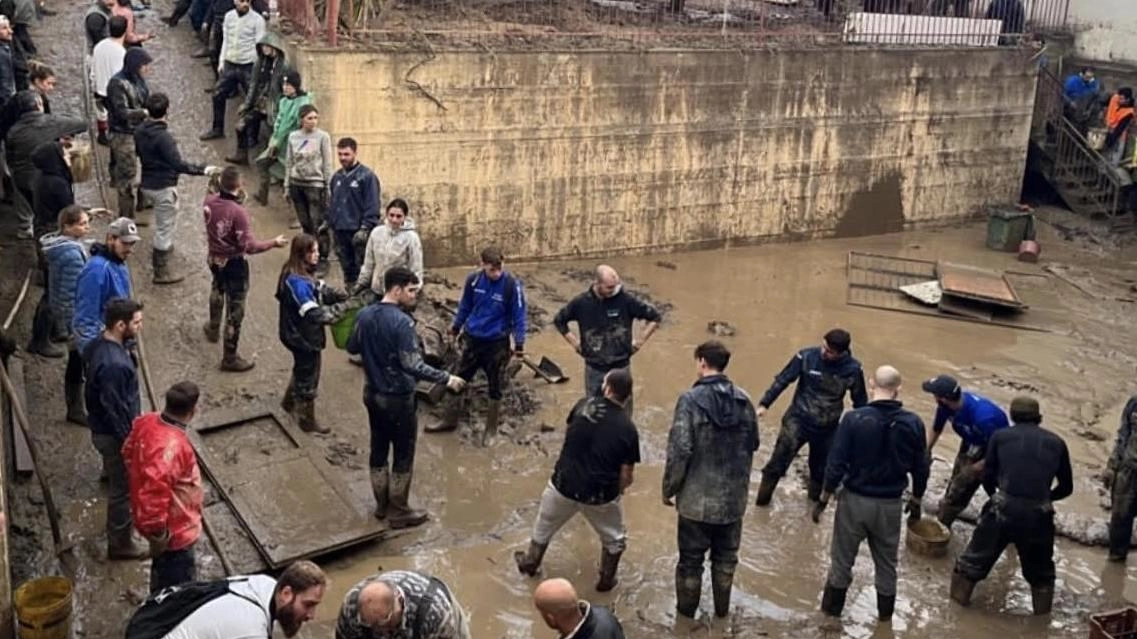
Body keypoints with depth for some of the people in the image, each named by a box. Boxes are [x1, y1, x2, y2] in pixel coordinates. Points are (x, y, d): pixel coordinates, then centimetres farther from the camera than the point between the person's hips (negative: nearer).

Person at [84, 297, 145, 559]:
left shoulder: (97, 345, -3)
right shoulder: (114, 364, -35)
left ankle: (117, 525, 50)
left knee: (118, 483, 29)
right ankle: (120, 544, 26)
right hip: (114, 435, -9)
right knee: (123, 489, 9)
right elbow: (115, 410, -28)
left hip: (103, 428, 9)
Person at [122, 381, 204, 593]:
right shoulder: (171, 446, -37)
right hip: (174, 530, -9)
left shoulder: (147, 422, -8)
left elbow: (129, 452, 11)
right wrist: (158, 531, -26)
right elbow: (155, 490, -40)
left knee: (163, 572, 32)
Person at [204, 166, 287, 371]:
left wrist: (214, 186, 24)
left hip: (214, 259, 7)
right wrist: (273, 243, -17)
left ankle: (213, 328, 60)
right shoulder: (239, 212, -30)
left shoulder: (209, 201, -11)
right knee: (235, 310, 6)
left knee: (218, 289, 38)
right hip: (234, 264, -7)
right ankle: (230, 358, 15)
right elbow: (249, 246, -29)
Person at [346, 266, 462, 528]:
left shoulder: (364, 315, -2)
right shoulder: (402, 322, -25)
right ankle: (398, 512, 18)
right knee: (403, 455, 8)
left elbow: (352, 348, 12)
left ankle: (382, 504, 32)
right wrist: (446, 379, -22)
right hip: (397, 398, -7)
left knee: (378, 449, 19)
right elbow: (412, 365, -29)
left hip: (372, 394, 7)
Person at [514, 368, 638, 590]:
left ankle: (531, 562, 49)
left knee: (545, 525, 30)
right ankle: (606, 579, 41)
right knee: (614, 538, 28)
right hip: (601, 495, -2)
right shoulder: (627, 429, -14)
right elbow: (627, 476, -11)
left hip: (564, 484, 2)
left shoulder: (584, 405, -10)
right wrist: (616, 490, 10)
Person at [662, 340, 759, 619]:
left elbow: (679, 451, -18)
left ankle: (686, 611, 26)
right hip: (734, 497, 4)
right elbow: (752, 446, 9)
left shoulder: (690, 400, -17)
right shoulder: (744, 400, -1)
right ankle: (722, 609, 33)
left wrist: (668, 489, -6)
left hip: (697, 498, -4)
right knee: (726, 557, 20)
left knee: (691, 559, 12)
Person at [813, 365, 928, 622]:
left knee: (842, 558, 15)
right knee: (886, 562, 20)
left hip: (855, 499, -2)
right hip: (890, 504, 2)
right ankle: (885, 611, 33)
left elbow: (836, 464, -15)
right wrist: (916, 502, 17)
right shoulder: (913, 423, -9)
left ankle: (832, 608, 27)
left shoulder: (854, 418, -17)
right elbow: (920, 469, 1)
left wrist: (823, 499, -3)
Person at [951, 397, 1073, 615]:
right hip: (1039, 515, 1)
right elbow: (1066, 487, 17)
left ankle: (958, 600, 22)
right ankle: (1043, 612, 29)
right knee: (1040, 568, 23)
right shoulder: (1056, 442, 11)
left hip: (1003, 509, -1)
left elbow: (988, 476, 7)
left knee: (976, 557, 15)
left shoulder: (1001, 436, 7)